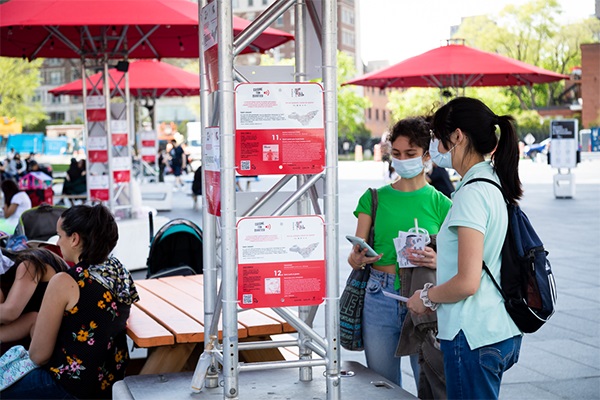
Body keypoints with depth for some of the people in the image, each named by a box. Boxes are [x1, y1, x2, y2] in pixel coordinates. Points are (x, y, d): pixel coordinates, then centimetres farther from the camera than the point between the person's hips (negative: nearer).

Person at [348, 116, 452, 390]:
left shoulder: (440, 203, 4)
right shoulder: (374, 198, 8)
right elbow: (355, 256, 5)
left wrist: (437, 261, -19)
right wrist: (358, 259, -18)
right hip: (380, 298, 2)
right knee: (384, 385, 8)